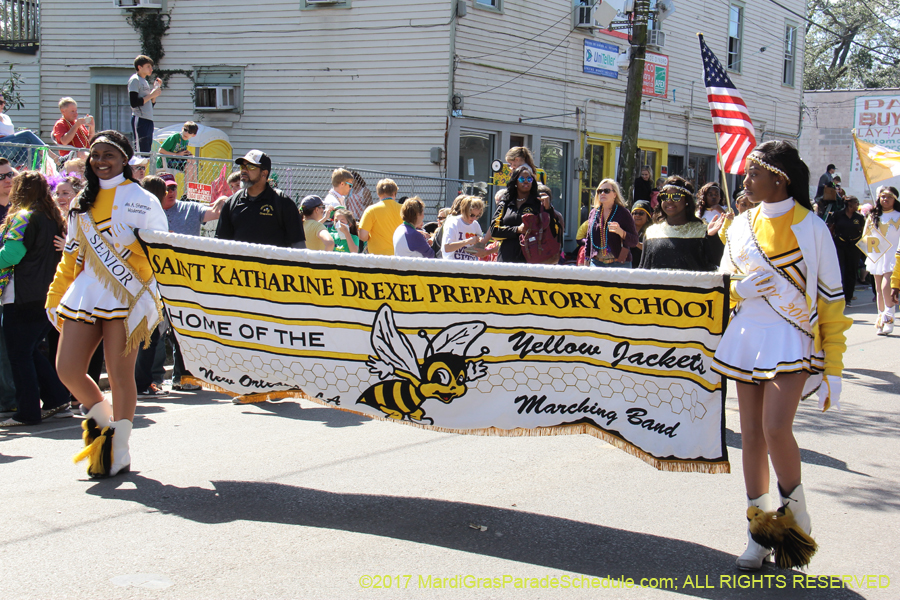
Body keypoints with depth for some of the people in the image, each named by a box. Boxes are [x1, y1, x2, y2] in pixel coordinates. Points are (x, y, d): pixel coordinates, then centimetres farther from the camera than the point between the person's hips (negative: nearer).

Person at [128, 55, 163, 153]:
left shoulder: (145, 81, 21)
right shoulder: (134, 80, -6)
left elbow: (151, 103, 22)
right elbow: (134, 103, -17)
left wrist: (156, 88, 12)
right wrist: (151, 95, -12)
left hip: (148, 120, 9)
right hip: (139, 120, -9)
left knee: (147, 151, 7)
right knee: (142, 151, -14)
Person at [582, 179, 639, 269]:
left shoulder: (623, 213, -2)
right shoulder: (593, 213, 11)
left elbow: (634, 242, -7)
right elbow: (588, 239, 20)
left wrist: (621, 232, -24)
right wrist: (586, 261, 15)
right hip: (596, 263, 4)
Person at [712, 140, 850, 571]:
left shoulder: (811, 228, -5)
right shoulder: (741, 226, 9)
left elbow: (830, 299, -4)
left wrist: (832, 370, -7)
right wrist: (741, 289, -7)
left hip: (790, 341, -5)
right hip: (746, 338, 5)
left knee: (776, 428, -19)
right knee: (751, 434, 5)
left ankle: (797, 516, 6)